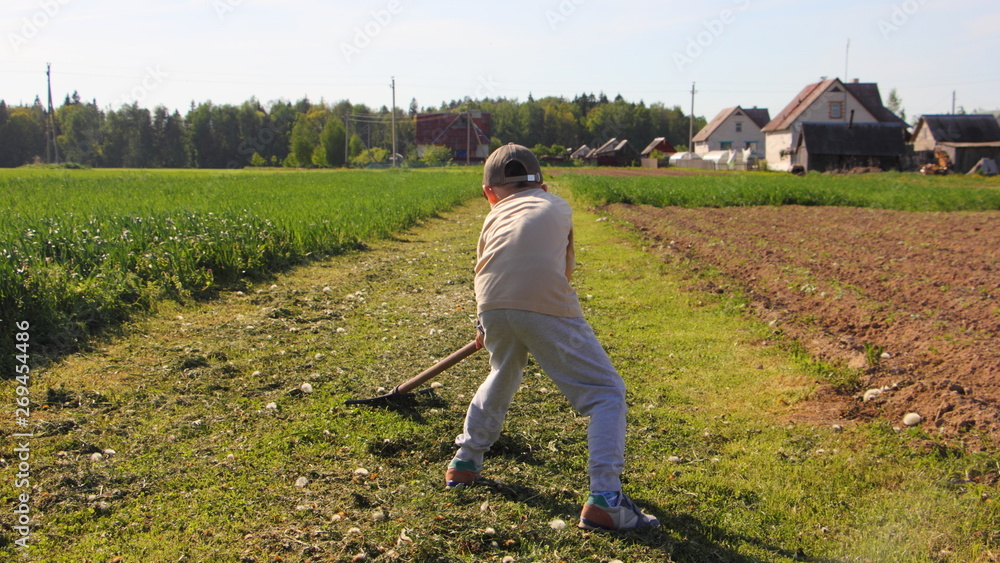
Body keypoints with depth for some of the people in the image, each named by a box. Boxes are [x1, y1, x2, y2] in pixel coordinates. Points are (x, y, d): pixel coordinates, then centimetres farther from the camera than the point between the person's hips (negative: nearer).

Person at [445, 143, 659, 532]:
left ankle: (464, 463, 44)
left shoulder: (494, 218, 29)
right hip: (547, 307, -4)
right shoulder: (558, 207, 27)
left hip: (493, 308, 4)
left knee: (502, 377, 33)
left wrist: (487, 328, 50)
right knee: (607, 393, 7)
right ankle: (604, 498, -6)